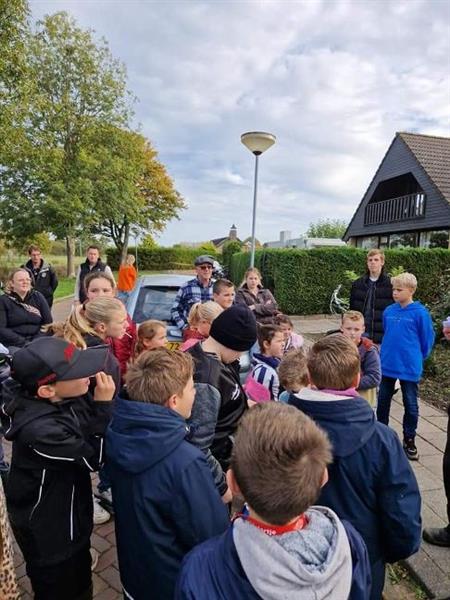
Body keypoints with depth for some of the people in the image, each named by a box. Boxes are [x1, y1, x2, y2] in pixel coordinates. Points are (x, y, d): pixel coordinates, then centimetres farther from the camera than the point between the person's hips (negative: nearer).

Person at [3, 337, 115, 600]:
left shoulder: (68, 396, -17)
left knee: (80, 578, 31)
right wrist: (104, 405, -28)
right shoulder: (40, 429, -38)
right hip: (46, 529, -6)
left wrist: (101, 403, -18)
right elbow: (94, 457, -25)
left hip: (72, 513, 7)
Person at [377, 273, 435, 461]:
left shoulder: (420, 313, -13)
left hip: (409, 368, -4)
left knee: (411, 405, 10)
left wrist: (417, 358, 6)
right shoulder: (388, 311, 0)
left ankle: (409, 440, 27)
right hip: (387, 366, 4)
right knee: (382, 402, 14)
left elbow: (427, 340, -4)